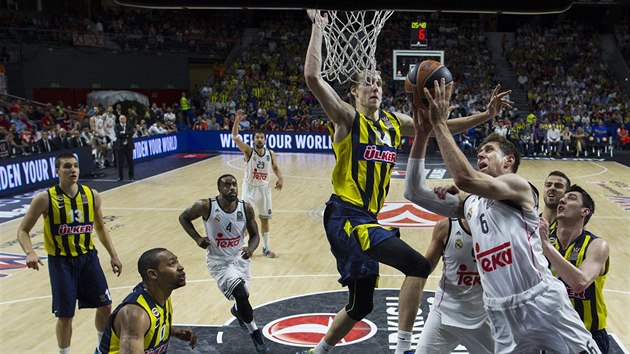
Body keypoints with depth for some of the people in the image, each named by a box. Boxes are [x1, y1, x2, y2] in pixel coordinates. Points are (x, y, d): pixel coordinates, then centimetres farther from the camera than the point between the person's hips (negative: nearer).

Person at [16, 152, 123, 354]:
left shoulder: (92, 195, -2)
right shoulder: (45, 198, -14)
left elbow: (100, 228, 13)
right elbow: (23, 231, -8)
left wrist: (113, 255, 10)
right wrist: (29, 253, -27)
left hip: (88, 257, 4)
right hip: (61, 261, -4)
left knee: (105, 306, 10)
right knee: (65, 315, 1)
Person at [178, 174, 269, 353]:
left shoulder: (246, 208, -13)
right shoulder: (206, 206, -21)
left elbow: (254, 235, -2)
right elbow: (183, 217, -3)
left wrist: (251, 248, -24)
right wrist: (198, 238, -15)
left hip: (239, 258, 4)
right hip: (218, 261, -4)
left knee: (242, 296, 18)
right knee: (241, 294, -22)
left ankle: (237, 310, 58)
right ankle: (255, 333, 0)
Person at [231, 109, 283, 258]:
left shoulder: (270, 154, -2)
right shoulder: (248, 151, -12)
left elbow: (276, 168, 10)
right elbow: (235, 137, -25)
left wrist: (280, 178, -12)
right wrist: (237, 121, -39)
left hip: (264, 188, 3)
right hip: (250, 188, -3)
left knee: (265, 219, 12)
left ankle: (266, 247, 25)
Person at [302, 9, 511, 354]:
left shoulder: (395, 121, 13)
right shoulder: (347, 117, -6)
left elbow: (441, 128, 20)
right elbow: (312, 77, -20)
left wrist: (485, 115, 11)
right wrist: (318, 26, -17)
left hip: (367, 219, 8)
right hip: (346, 216, -8)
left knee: (360, 304, 18)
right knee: (417, 265, -22)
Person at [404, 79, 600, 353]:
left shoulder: (519, 187, -6)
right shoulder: (469, 204, 13)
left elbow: (466, 178, -25)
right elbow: (414, 193, 7)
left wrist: (440, 124, -19)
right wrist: (421, 134, 1)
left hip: (542, 302, -6)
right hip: (502, 314, 6)